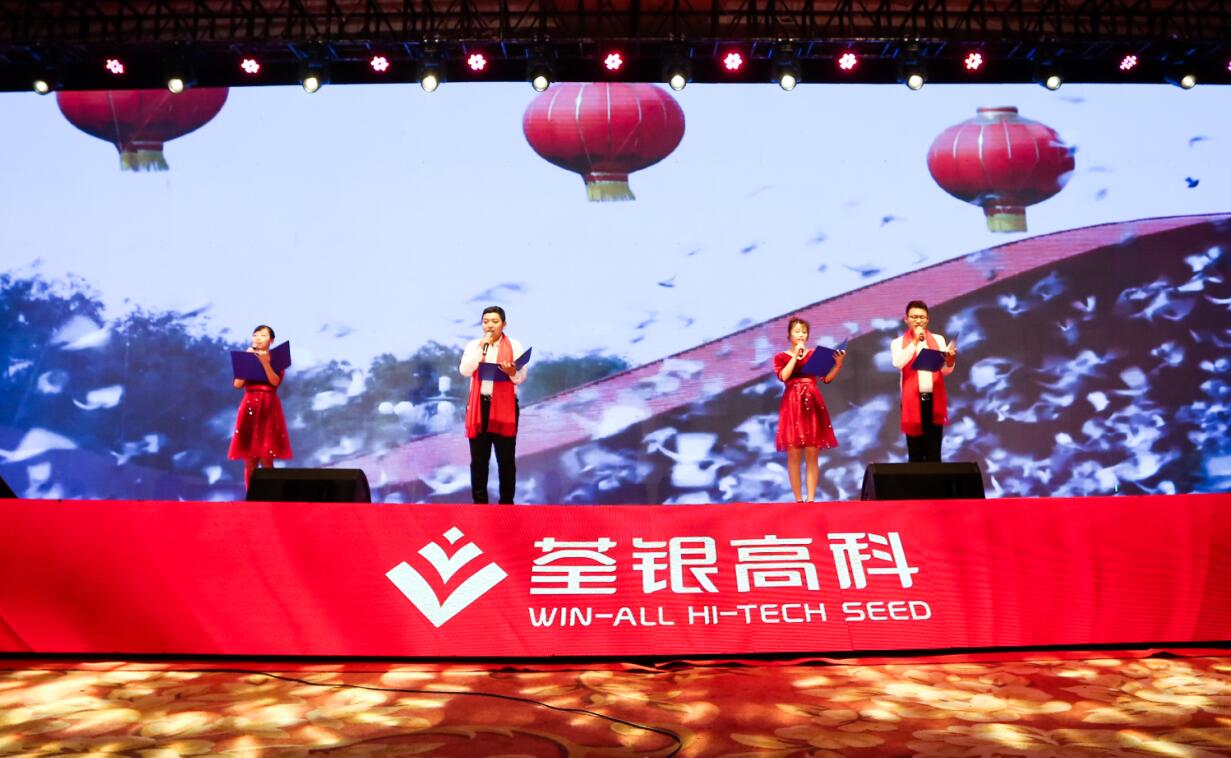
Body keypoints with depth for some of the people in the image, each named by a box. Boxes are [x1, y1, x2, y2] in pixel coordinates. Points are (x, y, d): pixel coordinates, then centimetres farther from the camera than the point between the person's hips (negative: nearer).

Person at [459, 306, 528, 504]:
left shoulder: (514, 346, 3)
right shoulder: (473, 345, 8)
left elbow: (522, 378, -3)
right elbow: (465, 371, -7)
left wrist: (511, 372, -25)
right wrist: (481, 348, -12)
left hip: (505, 406, -2)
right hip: (479, 405, 2)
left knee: (506, 459, 3)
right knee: (479, 459, 7)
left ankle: (507, 502, 13)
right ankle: (479, 501, 17)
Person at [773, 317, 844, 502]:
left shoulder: (815, 354, 13)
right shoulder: (781, 357, 8)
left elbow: (827, 378, 2)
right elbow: (784, 376, -12)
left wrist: (838, 364, -14)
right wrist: (796, 355, -10)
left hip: (813, 406, 1)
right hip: (793, 406, -1)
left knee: (812, 455, -1)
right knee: (794, 455, -2)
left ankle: (811, 499, 2)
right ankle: (798, 499, 4)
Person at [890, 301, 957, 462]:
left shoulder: (938, 339, 11)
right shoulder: (898, 343, 5)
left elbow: (945, 371, 3)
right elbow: (898, 363, -15)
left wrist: (950, 361, -18)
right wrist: (914, 341, -15)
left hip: (934, 400, 2)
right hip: (913, 401, -2)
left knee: (934, 453, 2)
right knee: (915, 453, 3)